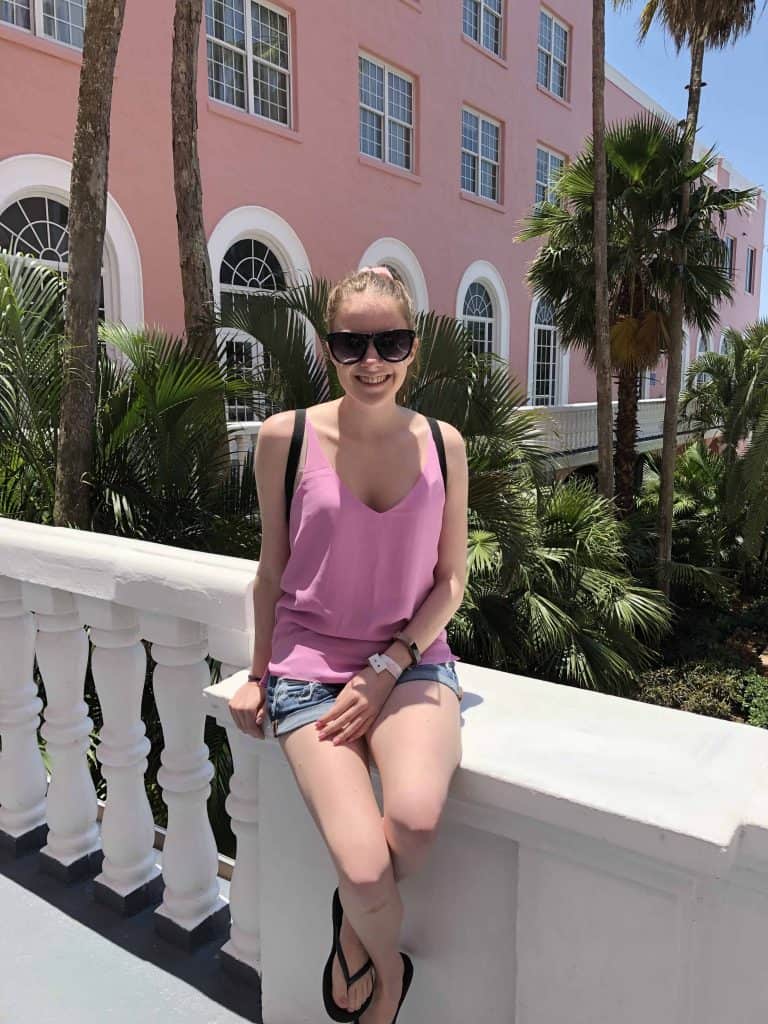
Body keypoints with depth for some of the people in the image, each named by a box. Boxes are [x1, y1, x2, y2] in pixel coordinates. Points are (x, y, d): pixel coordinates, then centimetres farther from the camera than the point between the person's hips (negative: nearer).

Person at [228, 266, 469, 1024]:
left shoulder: (442, 445, 0)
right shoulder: (286, 437, -5)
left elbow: (450, 580, 4)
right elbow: (273, 568, 5)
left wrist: (386, 670, -7)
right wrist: (259, 675, 10)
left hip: (411, 659, 2)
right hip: (309, 666, -1)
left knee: (416, 819, -27)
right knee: (365, 868, -19)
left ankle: (352, 934, 11)